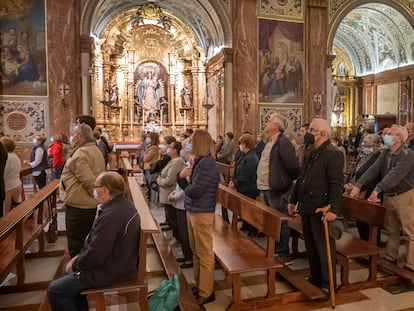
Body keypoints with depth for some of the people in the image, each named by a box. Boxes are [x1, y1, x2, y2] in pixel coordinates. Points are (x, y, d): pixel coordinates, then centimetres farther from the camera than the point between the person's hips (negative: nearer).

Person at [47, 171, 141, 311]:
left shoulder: (111, 215, -31)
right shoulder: (122, 204, 2)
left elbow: (95, 255, -26)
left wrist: (75, 265, -8)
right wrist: (80, 255, 8)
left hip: (111, 271, -10)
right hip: (117, 262, 10)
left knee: (54, 290, -2)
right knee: (69, 268, 26)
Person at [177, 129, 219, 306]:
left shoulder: (207, 163, -20)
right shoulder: (199, 162, 10)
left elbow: (195, 191, -24)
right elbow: (190, 186, 12)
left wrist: (185, 185, -3)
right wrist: (182, 177, -6)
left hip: (202, 213, -10)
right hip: (192, 211, 10)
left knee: (205, 254, 3)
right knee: (196, 251, 20)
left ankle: (206, 293, 17)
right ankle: (199, 285, 36)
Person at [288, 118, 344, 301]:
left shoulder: (333, 154, -13)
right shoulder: (312, 153, 14)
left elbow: (336, 184, -21)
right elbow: (301, 179, 18)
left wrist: (334, 209, -27)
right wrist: (293, 200, 19)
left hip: (321, 210, -8)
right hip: (307, 208, 9)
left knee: (324, 249, 4)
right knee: (310, 247, 17)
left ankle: (328, 285, 19)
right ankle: (315, 279, 33)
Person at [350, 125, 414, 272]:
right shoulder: (385, 153, 6)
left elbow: (395, 174, -29)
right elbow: (374, 169, -3)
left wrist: (377, 189, -39)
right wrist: (358, 185, -15)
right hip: (388, 196, 7)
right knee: (391, 230, 17)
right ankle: (390, 259, 29)